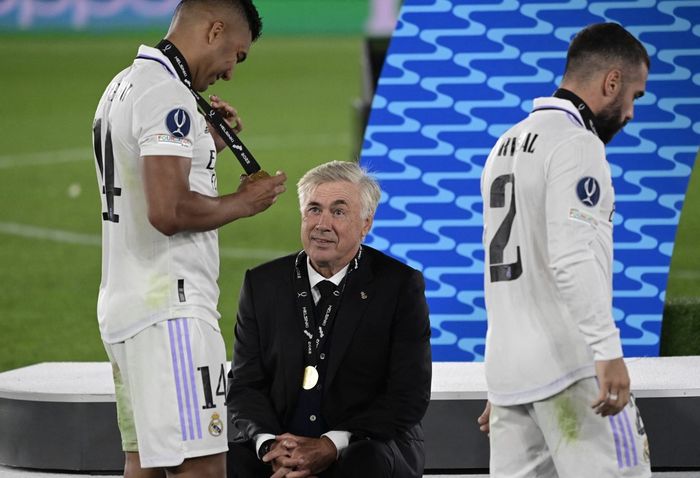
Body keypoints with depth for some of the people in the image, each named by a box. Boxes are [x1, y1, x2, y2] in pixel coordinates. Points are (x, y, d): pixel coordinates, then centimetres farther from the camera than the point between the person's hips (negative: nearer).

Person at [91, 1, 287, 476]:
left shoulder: (125, 84, 18)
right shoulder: (169, 93, -14)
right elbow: (168, 212, -24)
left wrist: (205, 143, 20)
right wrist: (245, 202, -9)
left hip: (124, 303, 11)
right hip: (171, 310, -11)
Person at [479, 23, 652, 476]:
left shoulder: (507, 145, 20)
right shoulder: (576, 143, -9)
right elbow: (572, 259, -21)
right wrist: (609, 352, -25)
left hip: (507, 369, 9)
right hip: (572, 369, -9)